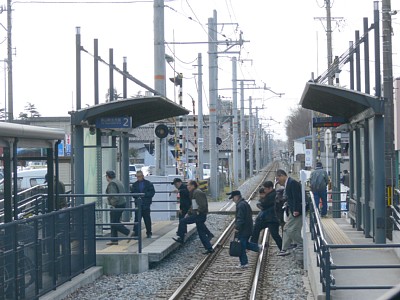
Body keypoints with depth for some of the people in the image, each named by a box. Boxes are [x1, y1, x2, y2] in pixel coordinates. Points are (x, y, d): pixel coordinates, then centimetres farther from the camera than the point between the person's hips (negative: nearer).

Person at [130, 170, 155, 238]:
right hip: (138, 204, 1)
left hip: (146, 204, -1)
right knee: (137, 219, -7)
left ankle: (149, 233, 19)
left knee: (147, 219, 8)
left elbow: (152, 192, -2)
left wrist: (145, 194, -14)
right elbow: (132, 193, 8)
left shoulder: (148, 183, 2)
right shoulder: (135, 184, 9)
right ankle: (135, 234, -9)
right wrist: (137, 196, -12)